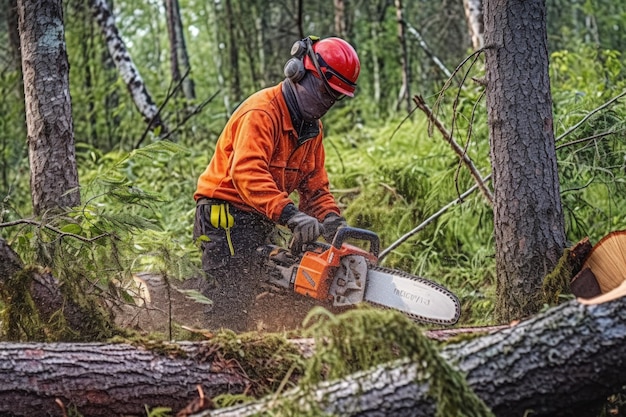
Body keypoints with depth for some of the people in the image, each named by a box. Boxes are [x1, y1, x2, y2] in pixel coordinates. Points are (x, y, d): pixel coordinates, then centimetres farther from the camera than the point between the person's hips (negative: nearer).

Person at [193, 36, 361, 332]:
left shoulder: (311, 127, 10)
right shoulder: (262, 112, -19)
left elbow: (314, 185, 8)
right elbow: (247, 172, -33)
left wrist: (331, 218, -13)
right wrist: (290, 214, -43)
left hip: (261, 224, 9)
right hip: (225, 216, -9)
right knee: (232, 306, -13)